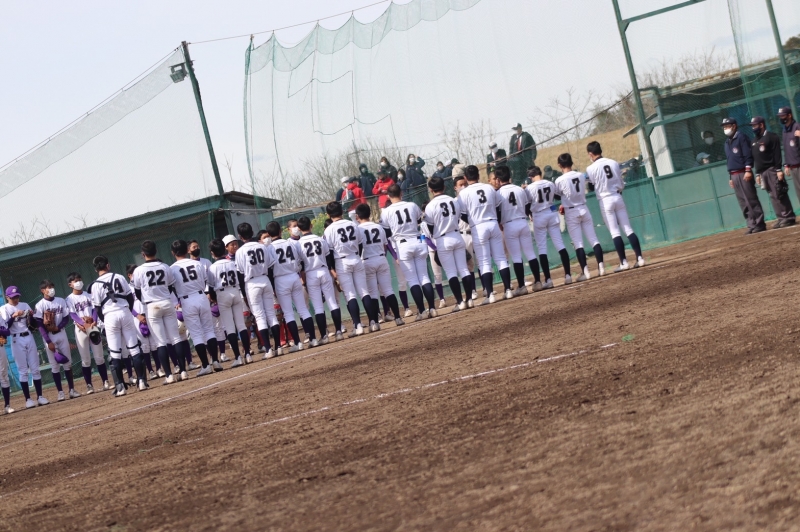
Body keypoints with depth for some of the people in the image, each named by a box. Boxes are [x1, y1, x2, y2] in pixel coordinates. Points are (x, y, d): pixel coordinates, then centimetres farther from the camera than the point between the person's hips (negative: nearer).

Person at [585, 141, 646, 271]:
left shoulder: (591, 169, -9)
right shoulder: (614, 163, 5)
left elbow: (591, 186, 0)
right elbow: (621, 184, 10)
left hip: (605, 201, -4)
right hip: (618, 197, 4)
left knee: (614, 232, -2)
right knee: (628, 229, 6)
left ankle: (623, 262, -5)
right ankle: (639, 258, 2)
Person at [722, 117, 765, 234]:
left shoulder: (741, 137, -4)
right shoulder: (727, 143, 20)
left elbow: (748, 155, -11)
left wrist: (748, 170, -19)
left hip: (743, 173, -8)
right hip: (734, 175, 8)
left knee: (751, 200, -8)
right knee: (743, 203, 6)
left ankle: (759, 223, -7)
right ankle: (751, 225, 7)